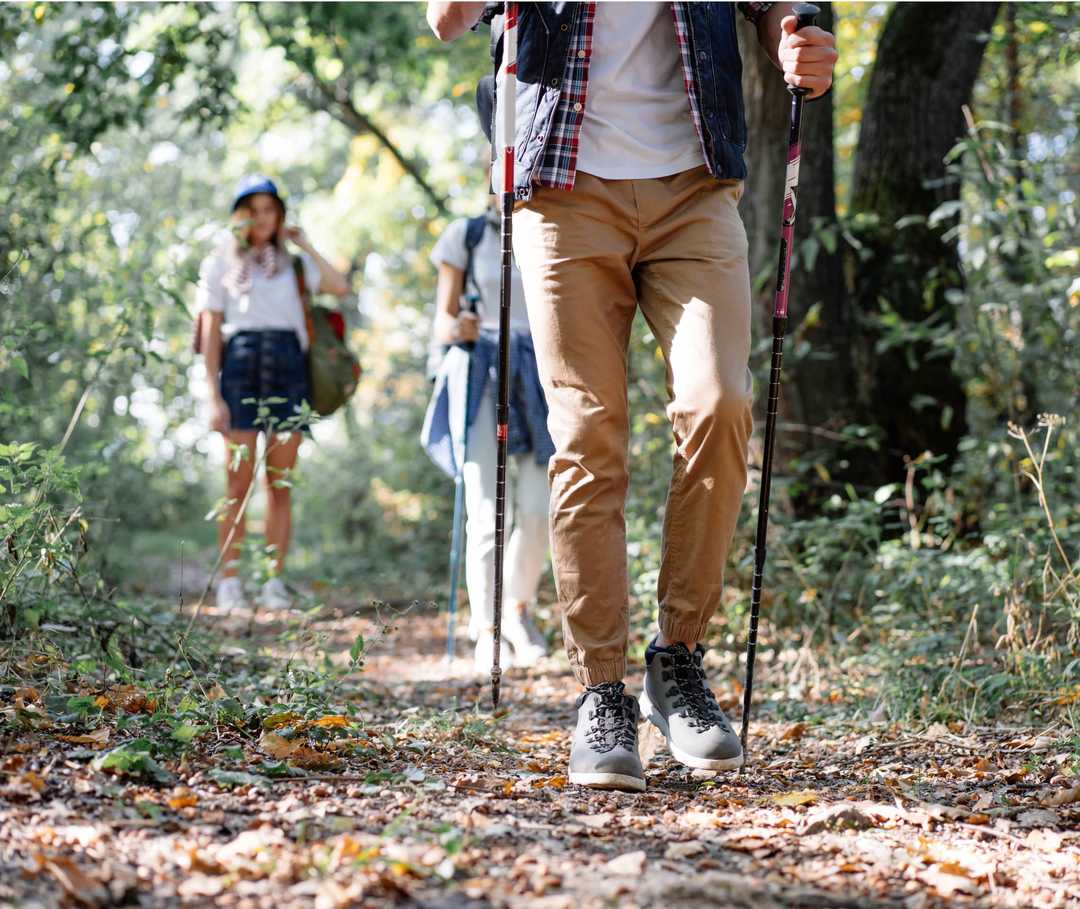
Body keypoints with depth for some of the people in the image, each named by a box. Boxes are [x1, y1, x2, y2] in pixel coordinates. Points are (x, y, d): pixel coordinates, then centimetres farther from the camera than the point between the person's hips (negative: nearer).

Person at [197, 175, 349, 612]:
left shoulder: (293, 263, 15)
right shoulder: (220, 264, 11)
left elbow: (340, 287, -4)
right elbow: (211, 334, 5)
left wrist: (305, 245, 4)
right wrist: (214, 396, -5)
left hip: (288, 367, 2)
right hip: (241, 366, -2)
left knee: (280, 485, 1)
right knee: (238, 483, -4)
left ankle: (275, 581, 5)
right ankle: (229, 582, -1)